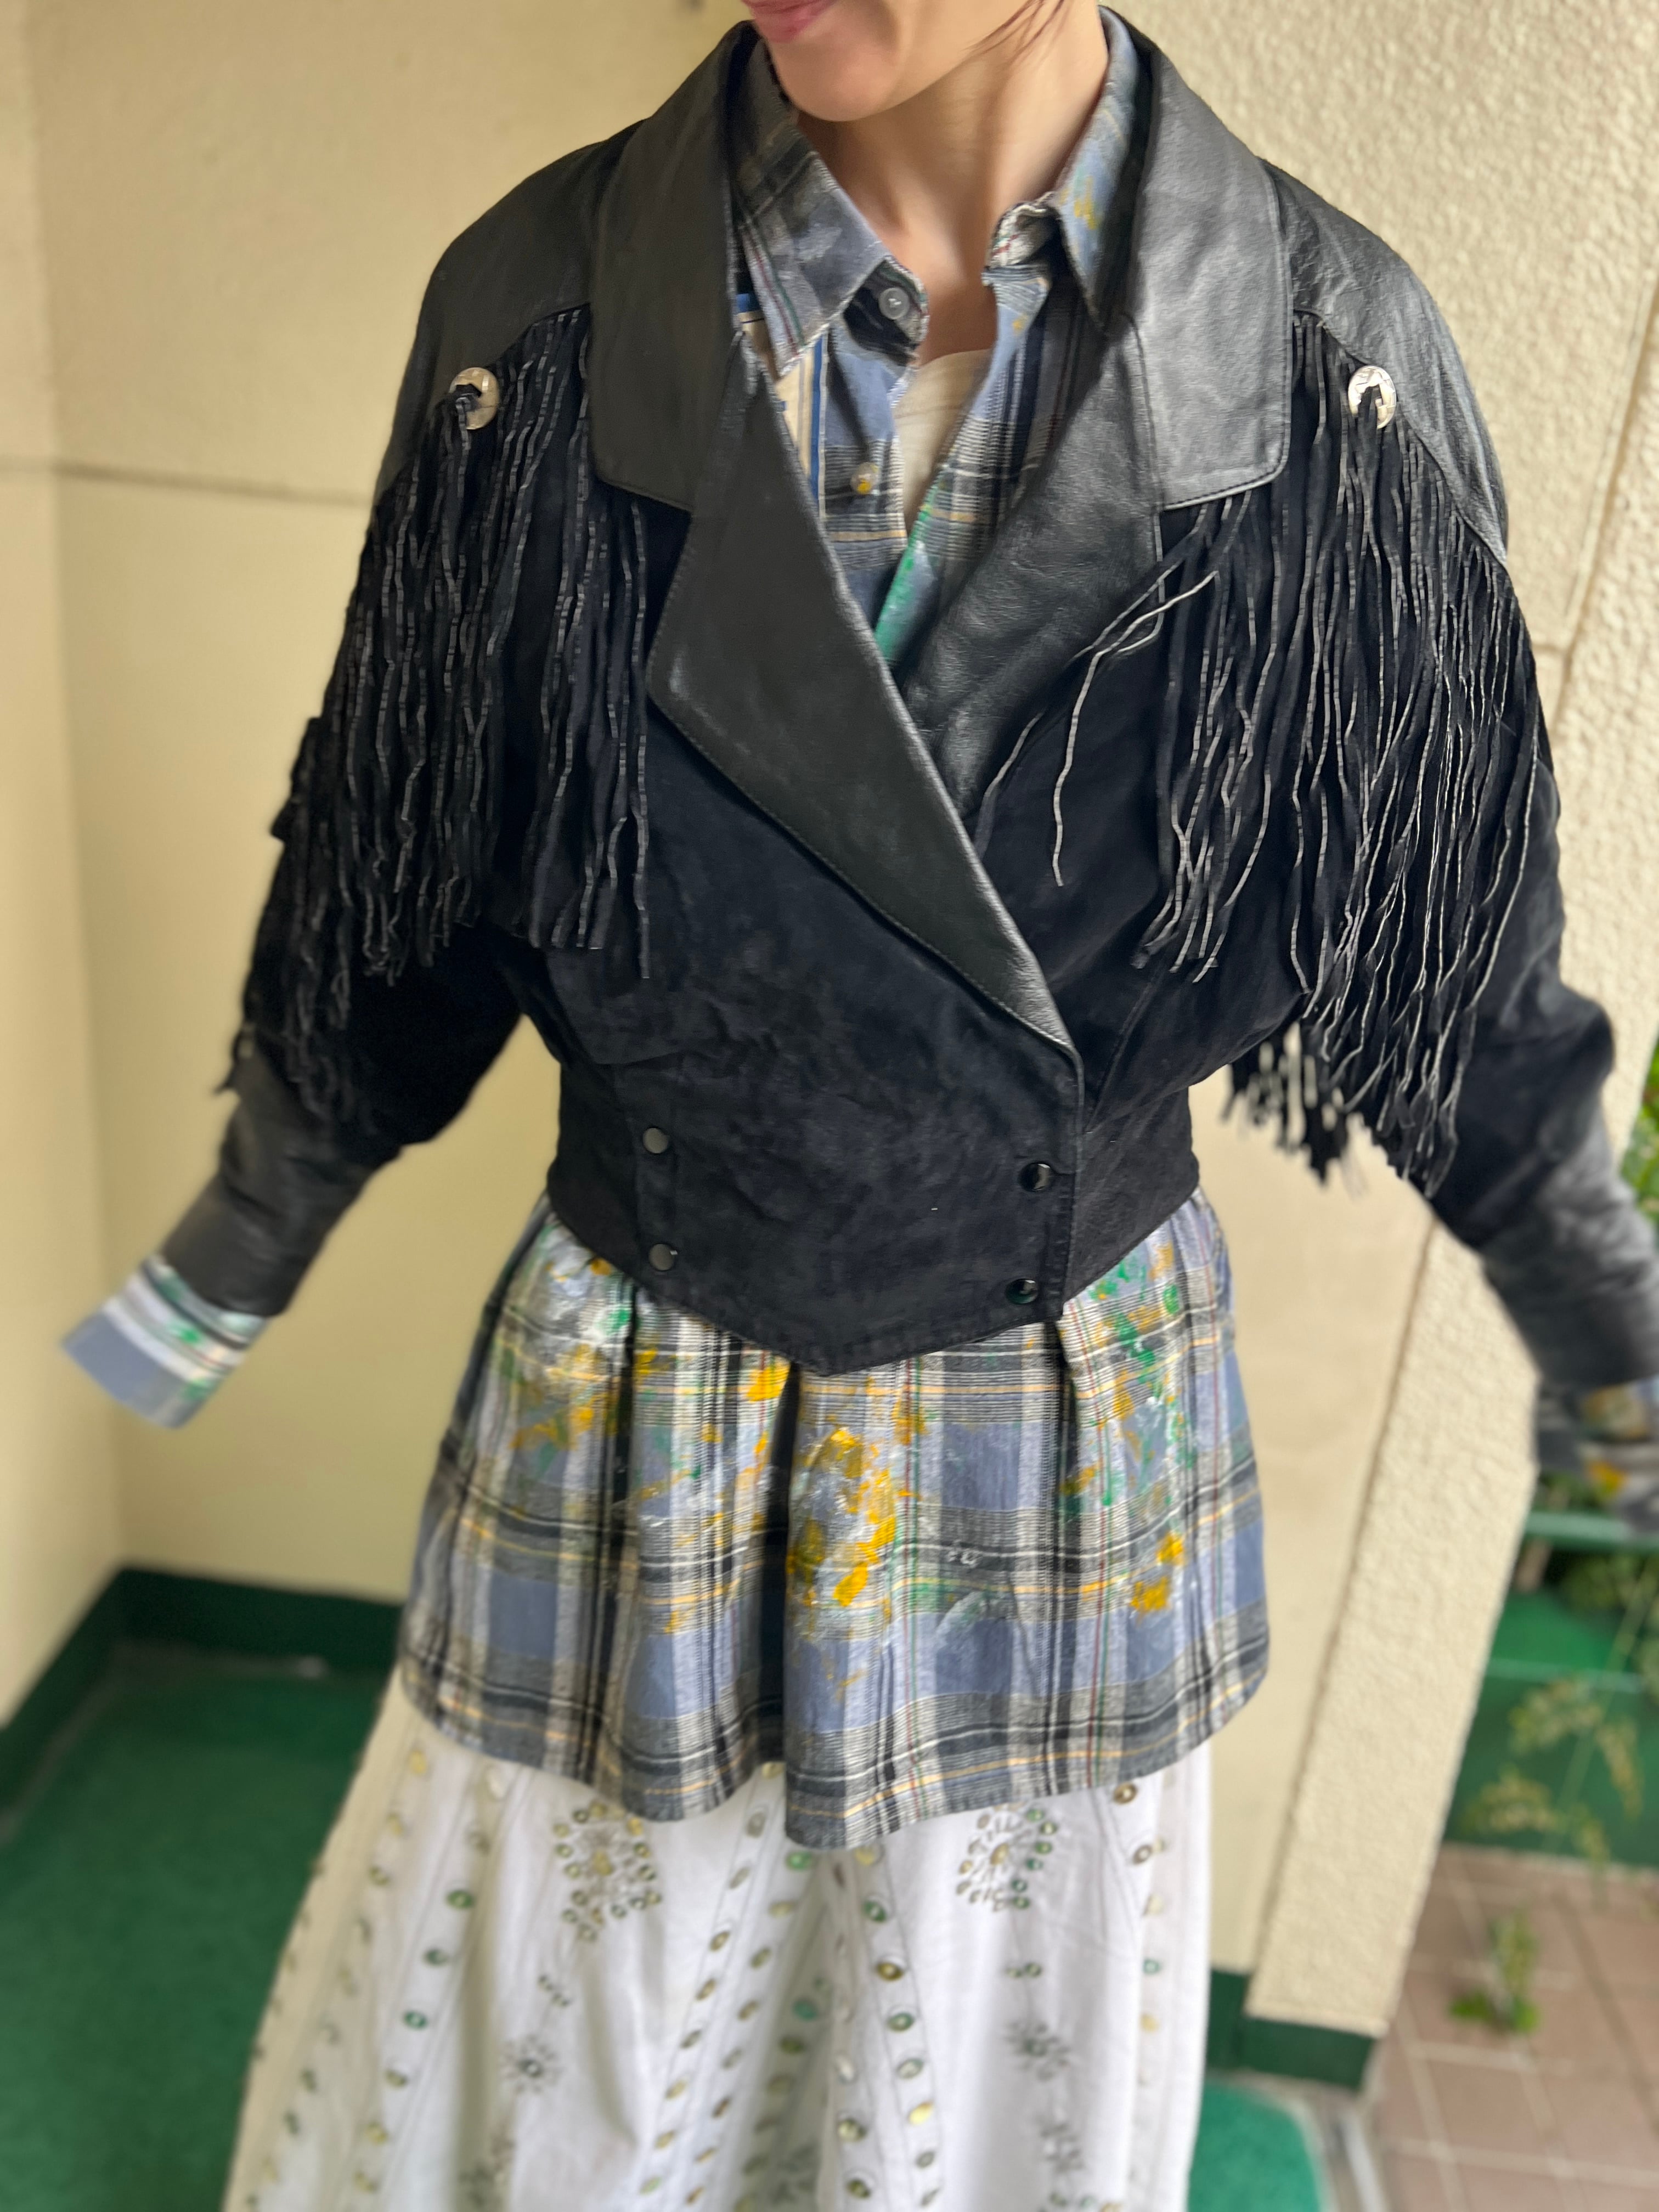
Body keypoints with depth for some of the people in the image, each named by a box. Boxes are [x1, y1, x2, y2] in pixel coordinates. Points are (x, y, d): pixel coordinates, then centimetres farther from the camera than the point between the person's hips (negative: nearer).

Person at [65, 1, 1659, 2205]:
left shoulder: (1336, 362, -12)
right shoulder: (541, 307, -12)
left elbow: (1447, 946, 1)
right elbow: (400, 904, 0)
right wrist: (237, 1257, 12)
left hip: (1077, 1429, 1)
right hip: (634, 1414, 0)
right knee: (538, 2028, 25)